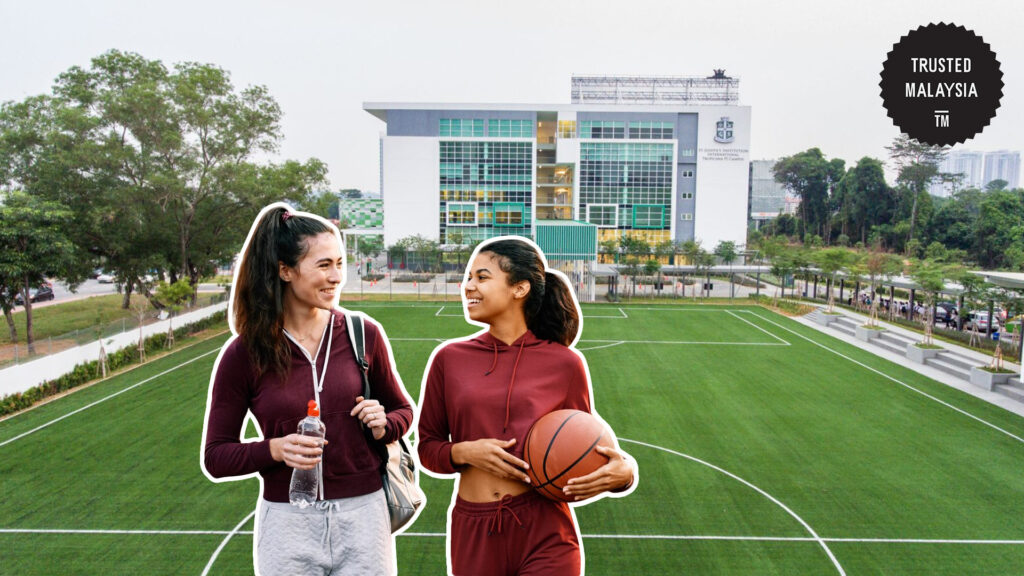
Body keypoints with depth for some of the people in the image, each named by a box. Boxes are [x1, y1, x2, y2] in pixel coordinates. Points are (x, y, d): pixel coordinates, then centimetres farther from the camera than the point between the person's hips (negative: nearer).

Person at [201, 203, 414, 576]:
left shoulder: (363, 335, -3)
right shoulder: (243, 354, -6)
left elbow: (402, 409, 10)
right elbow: (215, 457, 0)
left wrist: (382, 426, -11)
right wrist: (275, 449, -17)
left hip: (363, 516, 1)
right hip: (287, 524, -1)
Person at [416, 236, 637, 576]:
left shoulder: (565, 363, -3)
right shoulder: (449, 358, 2)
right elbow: (427, 446, 8)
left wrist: (623, 472, -15)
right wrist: (465, 452, -12)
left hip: (546, 537, -2)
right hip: (472, 535, 2)